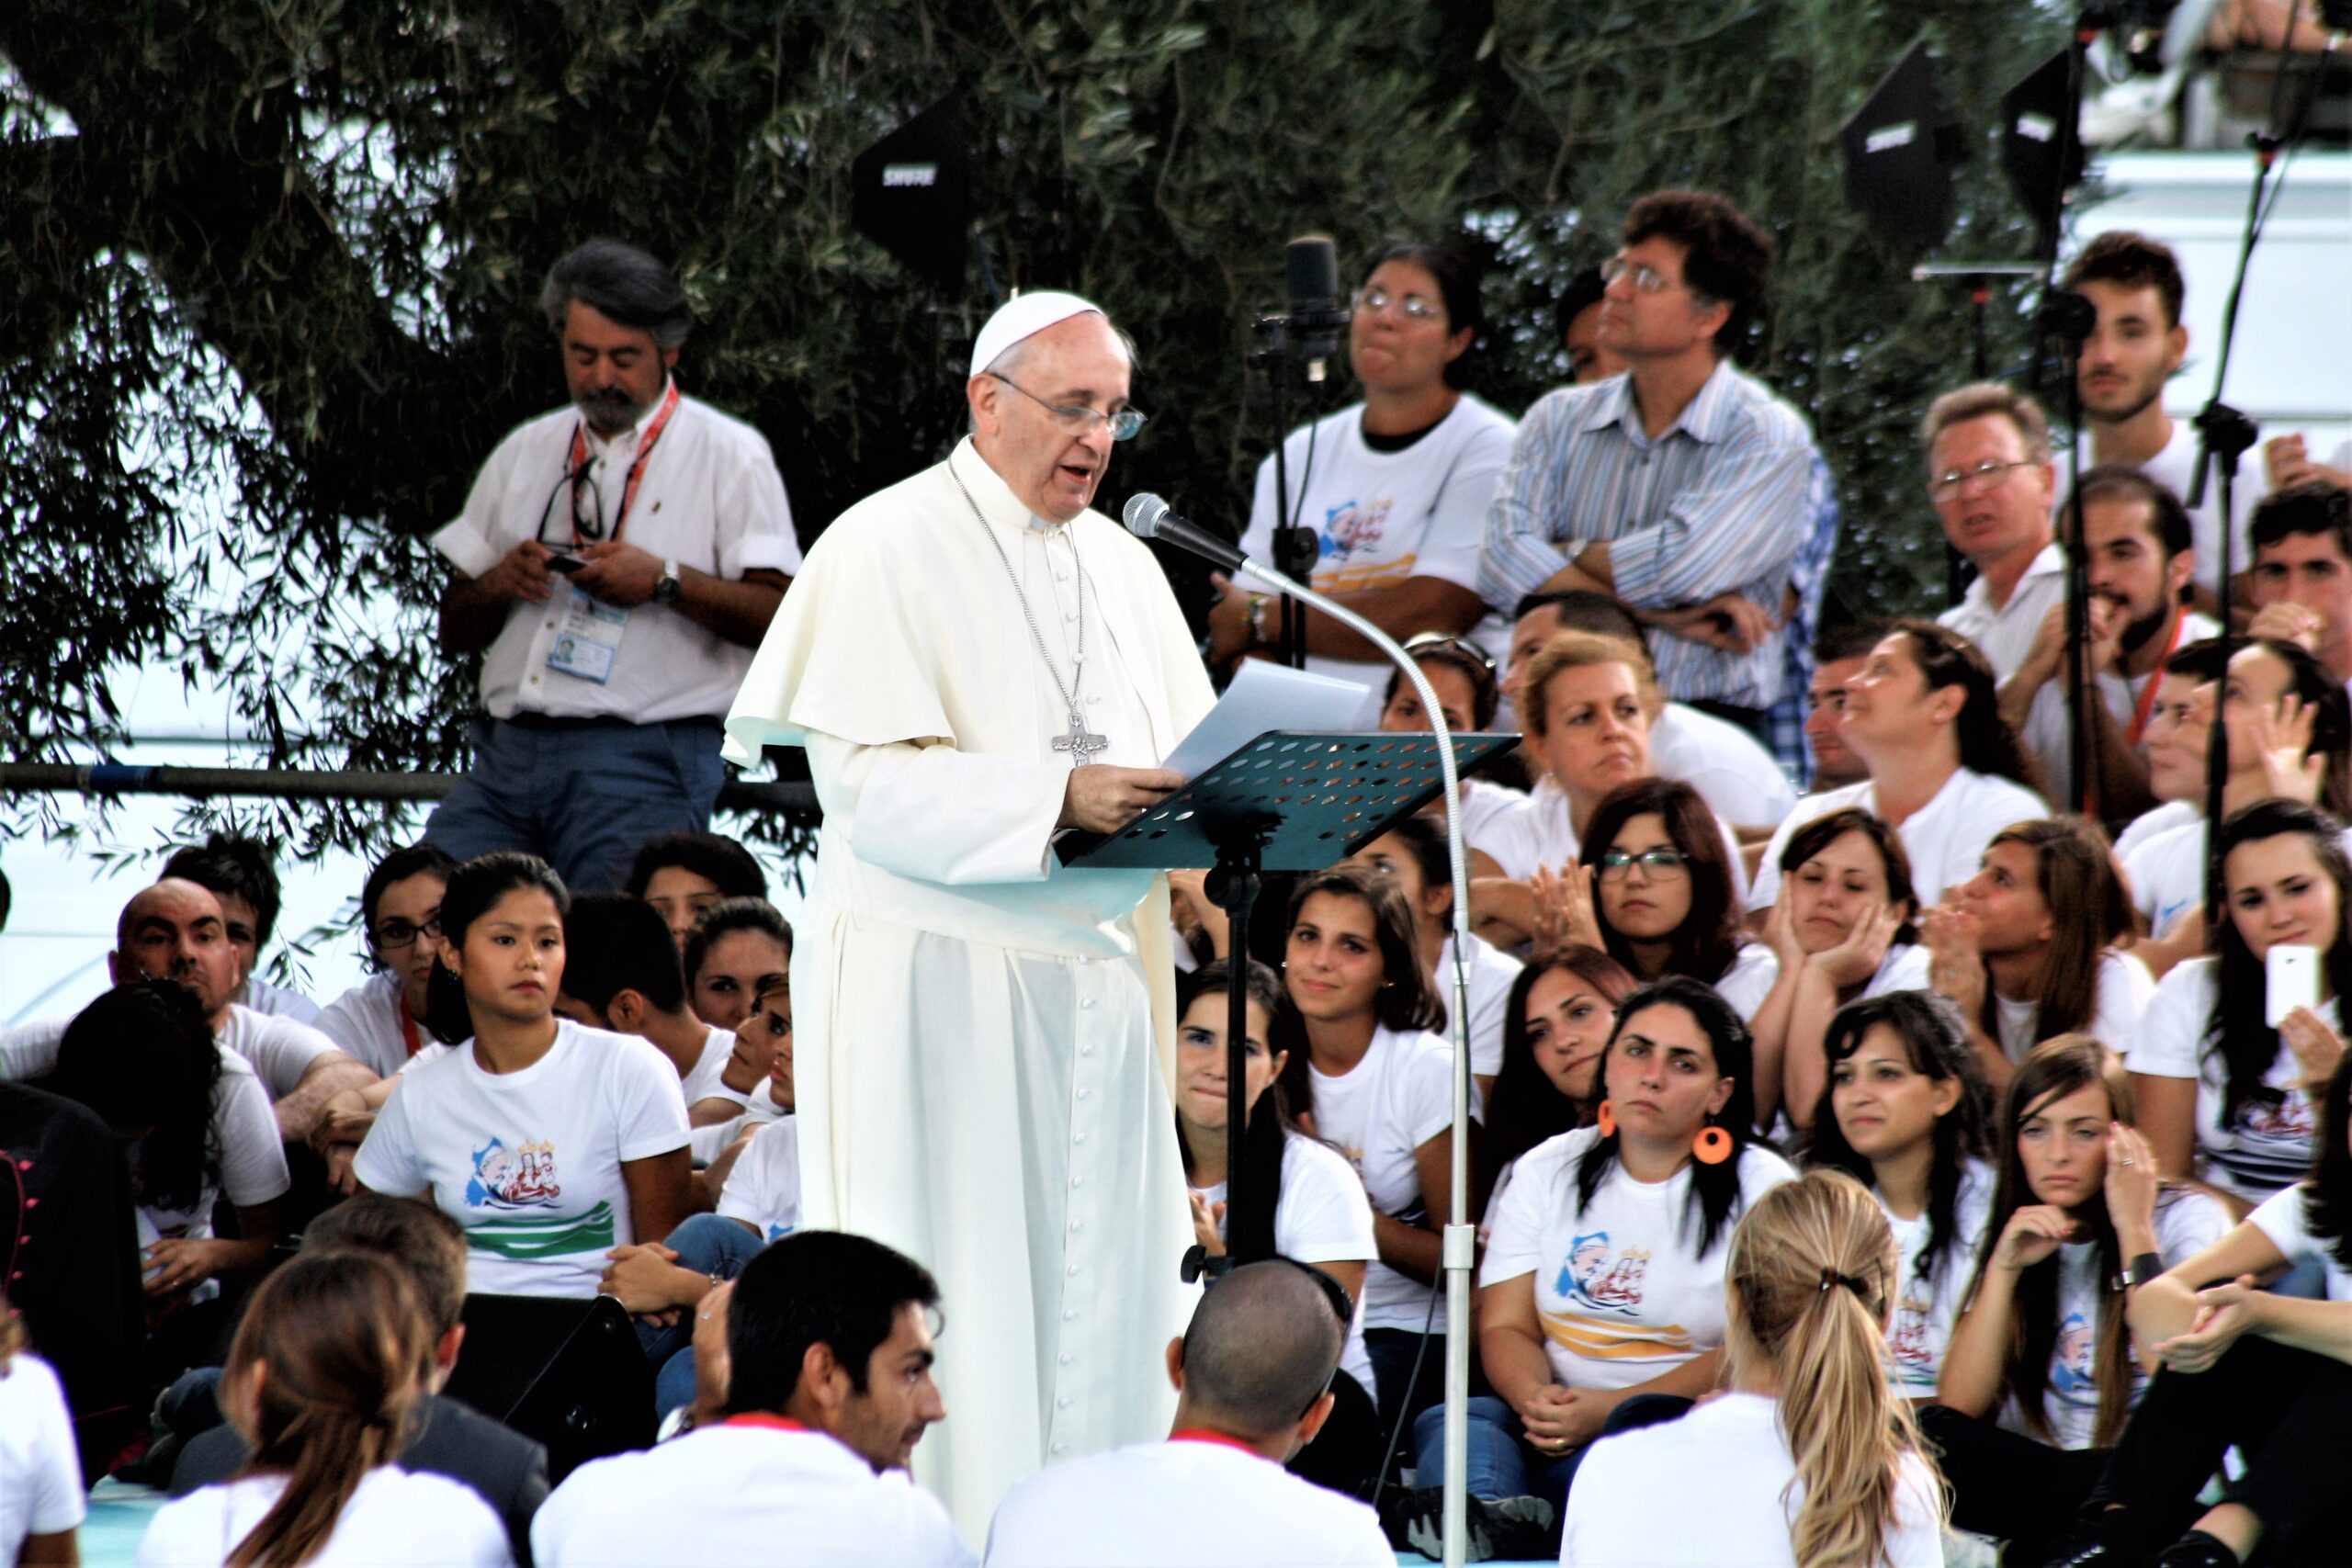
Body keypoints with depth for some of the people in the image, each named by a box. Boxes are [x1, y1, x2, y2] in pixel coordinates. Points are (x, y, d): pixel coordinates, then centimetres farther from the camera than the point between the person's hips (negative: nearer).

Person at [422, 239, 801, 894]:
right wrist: (499, 585, -1)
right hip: (505, 753, 4)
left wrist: (665, 582, -14)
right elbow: (455, 630, 21)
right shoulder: (523, 453, 20)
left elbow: (783, 617, -3)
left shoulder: (729, 456, 6)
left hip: (642, 761, -4)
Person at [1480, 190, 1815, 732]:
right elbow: (1501, 565, -2)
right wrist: (1660, 615, -10)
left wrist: (1568, 555, 3)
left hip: (1707, 728, -3)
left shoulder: (1769, 438, 0)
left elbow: (1674, 569, -13)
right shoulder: (1559, 420, 13)